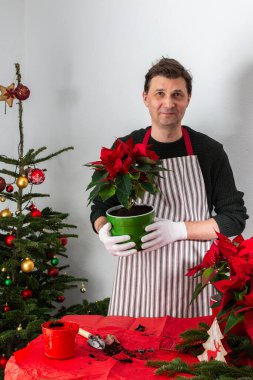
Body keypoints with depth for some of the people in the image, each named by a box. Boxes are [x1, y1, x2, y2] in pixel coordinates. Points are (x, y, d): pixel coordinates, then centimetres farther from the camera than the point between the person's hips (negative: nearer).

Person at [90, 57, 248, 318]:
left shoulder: (209, 151, -1)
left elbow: (235, 218, 0)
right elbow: (100, 207, 13)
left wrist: (177, 230, -14)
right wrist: (105, 232, -11)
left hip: (192, 276, -1)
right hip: (137, 274, 1)